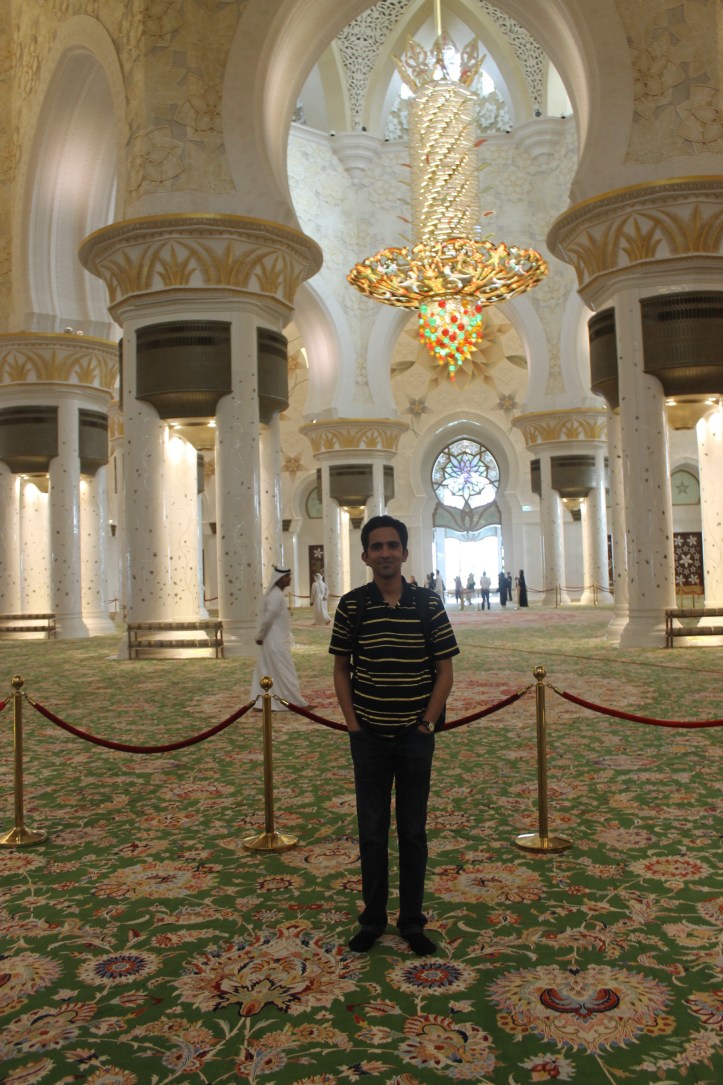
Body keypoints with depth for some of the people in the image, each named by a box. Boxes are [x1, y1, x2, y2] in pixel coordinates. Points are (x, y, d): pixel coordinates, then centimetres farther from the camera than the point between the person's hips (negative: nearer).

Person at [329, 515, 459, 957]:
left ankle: (413, 922, 24)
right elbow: (341, 669, 4)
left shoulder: (428, 604, -5)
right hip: (369, 736, 1)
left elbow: (444, 672, -1)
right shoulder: (351, 605, -3)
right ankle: (372, 920, 25)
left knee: (413, 832, 10)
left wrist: (427, 723, -7)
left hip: (415, 735, 0)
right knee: (372, 832, 10)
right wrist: (352, 722, -3)